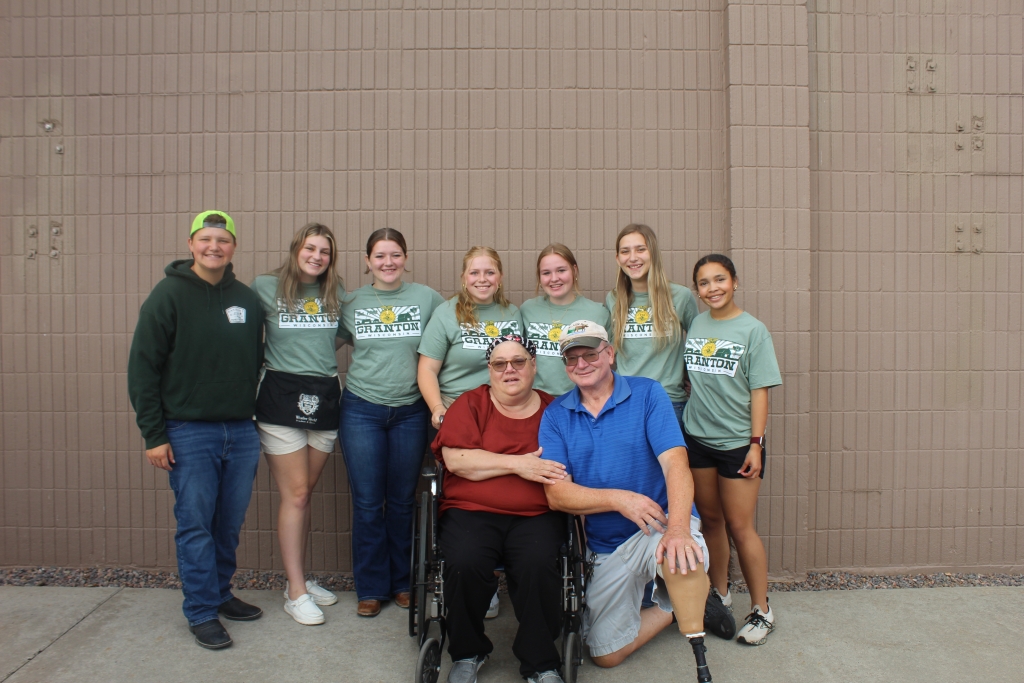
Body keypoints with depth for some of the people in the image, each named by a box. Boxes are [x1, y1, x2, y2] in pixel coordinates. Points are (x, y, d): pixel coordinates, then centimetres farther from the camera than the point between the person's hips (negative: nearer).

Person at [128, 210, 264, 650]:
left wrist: (258, 417, 11)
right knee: (195, 524, 3)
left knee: (230, 523, 13)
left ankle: (220, 594, 31)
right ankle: (201, 613, 17)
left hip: (241, 432, 4)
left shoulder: (247, 299, 8)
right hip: (189, 432, -4)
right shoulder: (169, 295, -5)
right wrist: (153, 434, -9)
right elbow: (142, 367, -6)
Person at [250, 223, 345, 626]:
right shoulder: (266, 287, -1)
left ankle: (300, 579, 25)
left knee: (305, 493, 12)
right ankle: (295, 592, 10)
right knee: (295, 495, -1)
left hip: (325, 397, 4)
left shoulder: (337, 294, 9)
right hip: (281, 396, -3)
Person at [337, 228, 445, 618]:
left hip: (410, 412, 0)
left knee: (403, 501, 10)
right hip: (361, 410, 0)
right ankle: (371, 588, 20)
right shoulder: (351, 303, 3)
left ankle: (402, 583, 27)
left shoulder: (426, 298, 0)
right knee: (367, 503, 4)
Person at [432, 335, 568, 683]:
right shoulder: (470, 403, 9)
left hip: (536, 515, 1)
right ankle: (467, 653, 2)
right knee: (465, 563, -28)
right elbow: (454, 459, -6)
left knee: (538, 565, -29)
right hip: (471, 512, 0)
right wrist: (517, 464, -11)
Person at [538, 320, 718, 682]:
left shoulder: (647, 394, -7)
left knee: (681, 556, -38)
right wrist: (619, 499, -23)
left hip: (659, 524, -3)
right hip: (607, 548, 4)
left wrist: (678, 528, -35)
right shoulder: (555, 416, -1)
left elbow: (675, 463, -18)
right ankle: (673, 603, 28)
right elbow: (556, 494, -8)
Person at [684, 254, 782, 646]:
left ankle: (761, 610, 16)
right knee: (710, 520, 14)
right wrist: (689, 415, 5)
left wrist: (756, 443, -13)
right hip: (697, 437, 4)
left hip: (737, 441, -4)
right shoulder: (695, 326, 5)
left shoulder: (752, 330, -7)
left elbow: (759, 391, -9)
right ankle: (719, 595, 31)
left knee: (740, 527, 0)